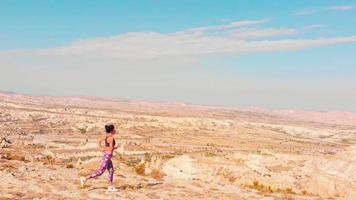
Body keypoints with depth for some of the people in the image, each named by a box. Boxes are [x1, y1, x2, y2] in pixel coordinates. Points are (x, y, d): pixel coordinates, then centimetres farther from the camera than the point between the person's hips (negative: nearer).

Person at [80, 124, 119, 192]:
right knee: (101, 171, -4)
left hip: (106, 154, 10)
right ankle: (85, 179, -1)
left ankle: (110, 187, 15)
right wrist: (115, 147, -3)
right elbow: (111, 149, -22)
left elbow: (99, 141, 15)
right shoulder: (111, 138, -19)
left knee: (111, 170, 12)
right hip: (107, 155, -10)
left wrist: (102, 148, 9)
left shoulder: (107, 136, 8)